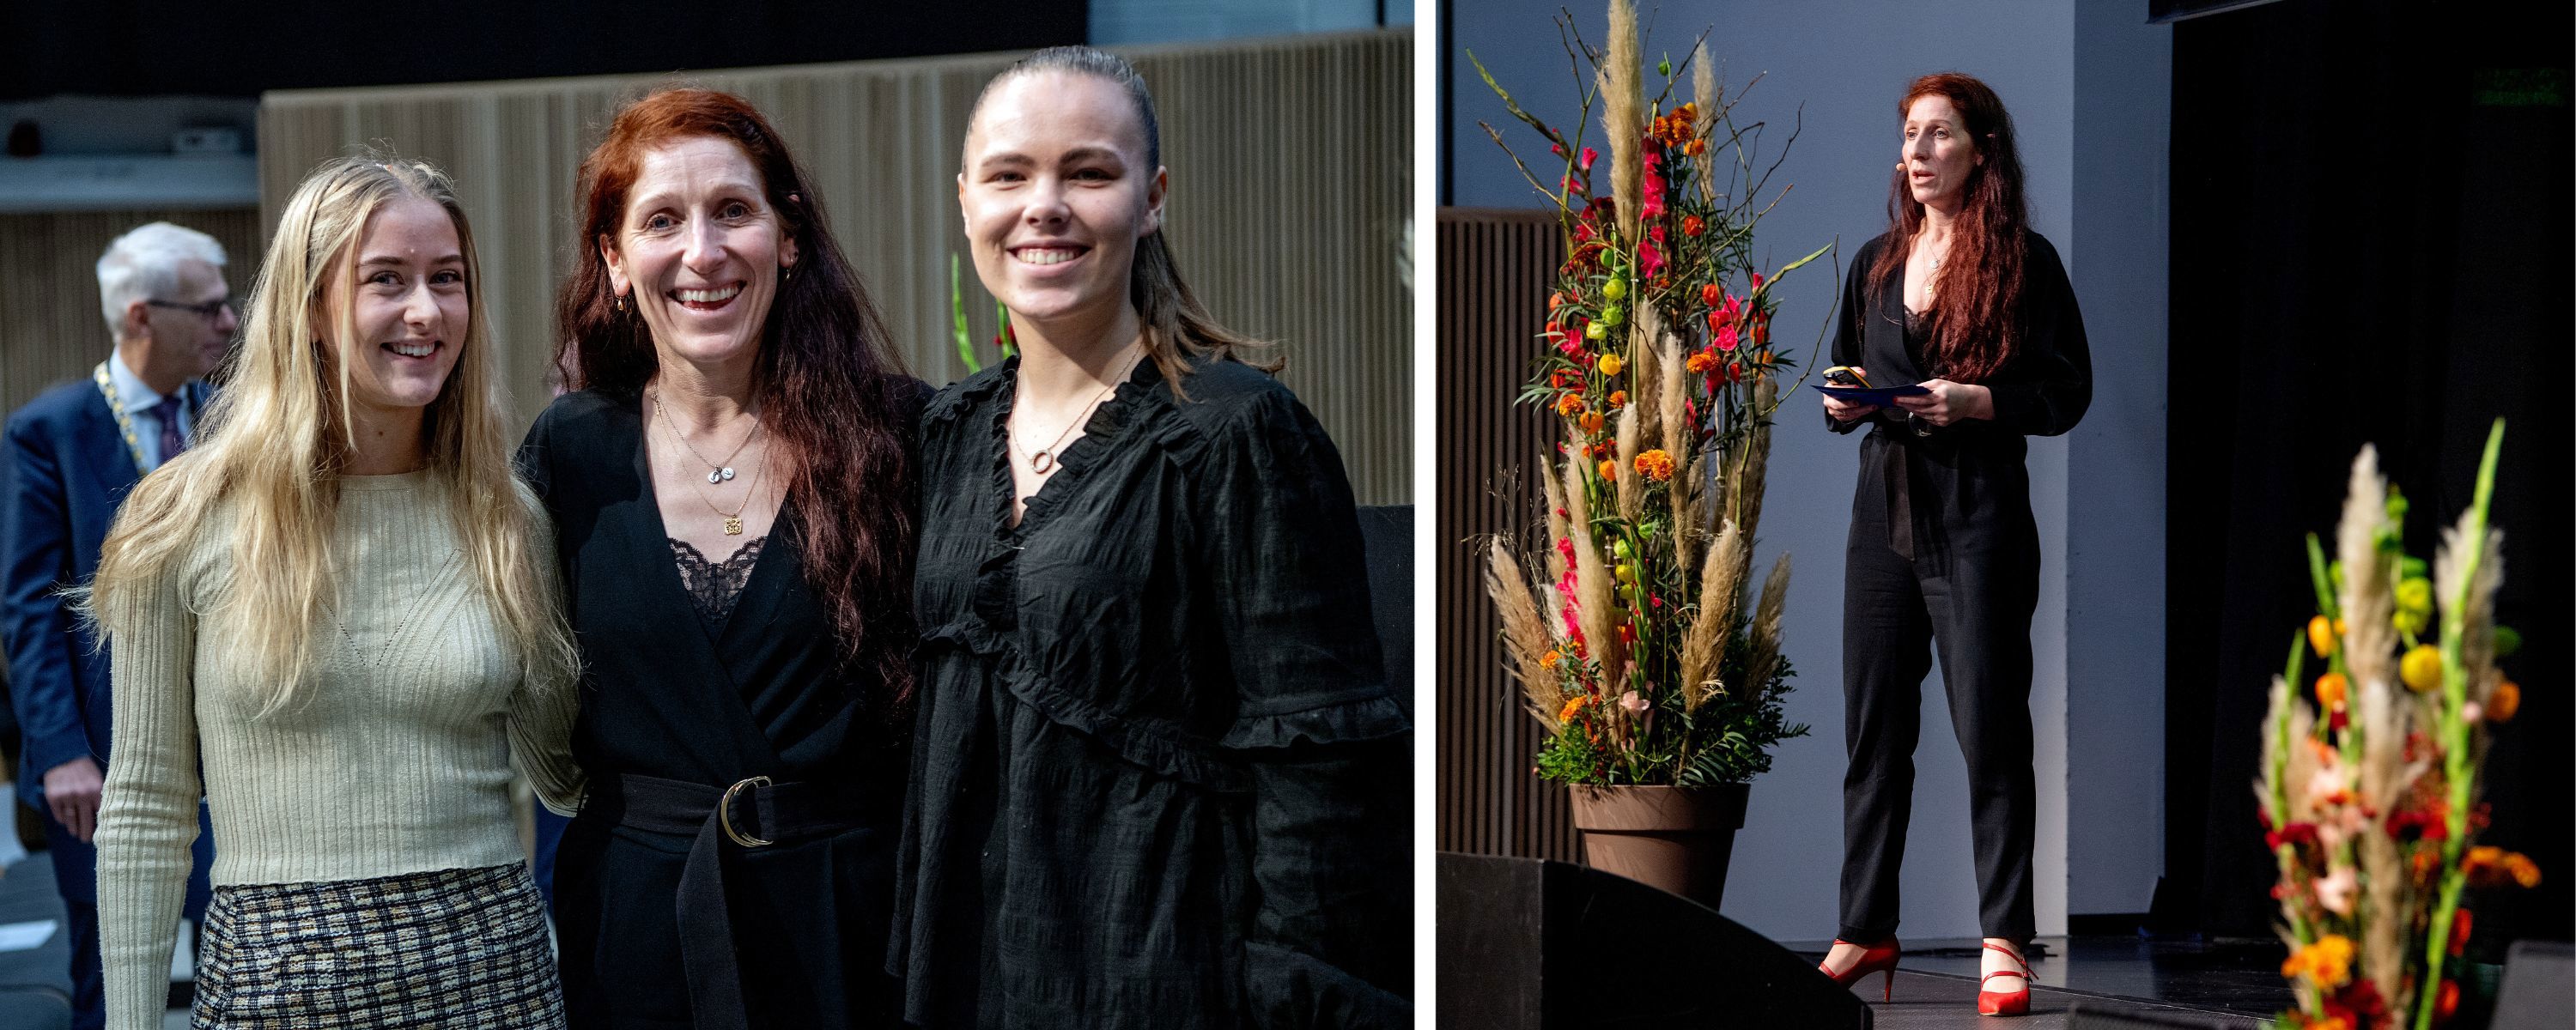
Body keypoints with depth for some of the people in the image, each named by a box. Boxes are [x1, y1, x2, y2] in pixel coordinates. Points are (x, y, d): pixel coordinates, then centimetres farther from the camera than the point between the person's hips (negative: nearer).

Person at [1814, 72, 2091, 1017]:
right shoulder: (1875, 264, 14)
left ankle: (2004, 939, 4)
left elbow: (2068, 392, -4)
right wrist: (1842, 405, 1)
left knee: (1990, 728, -3)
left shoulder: (2023, 262, -3)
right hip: (1883, 511, 5)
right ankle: (1865, 929, 15)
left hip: (1978, 520, -5)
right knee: (1872, 726, 6)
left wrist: (1975, 400, -18)